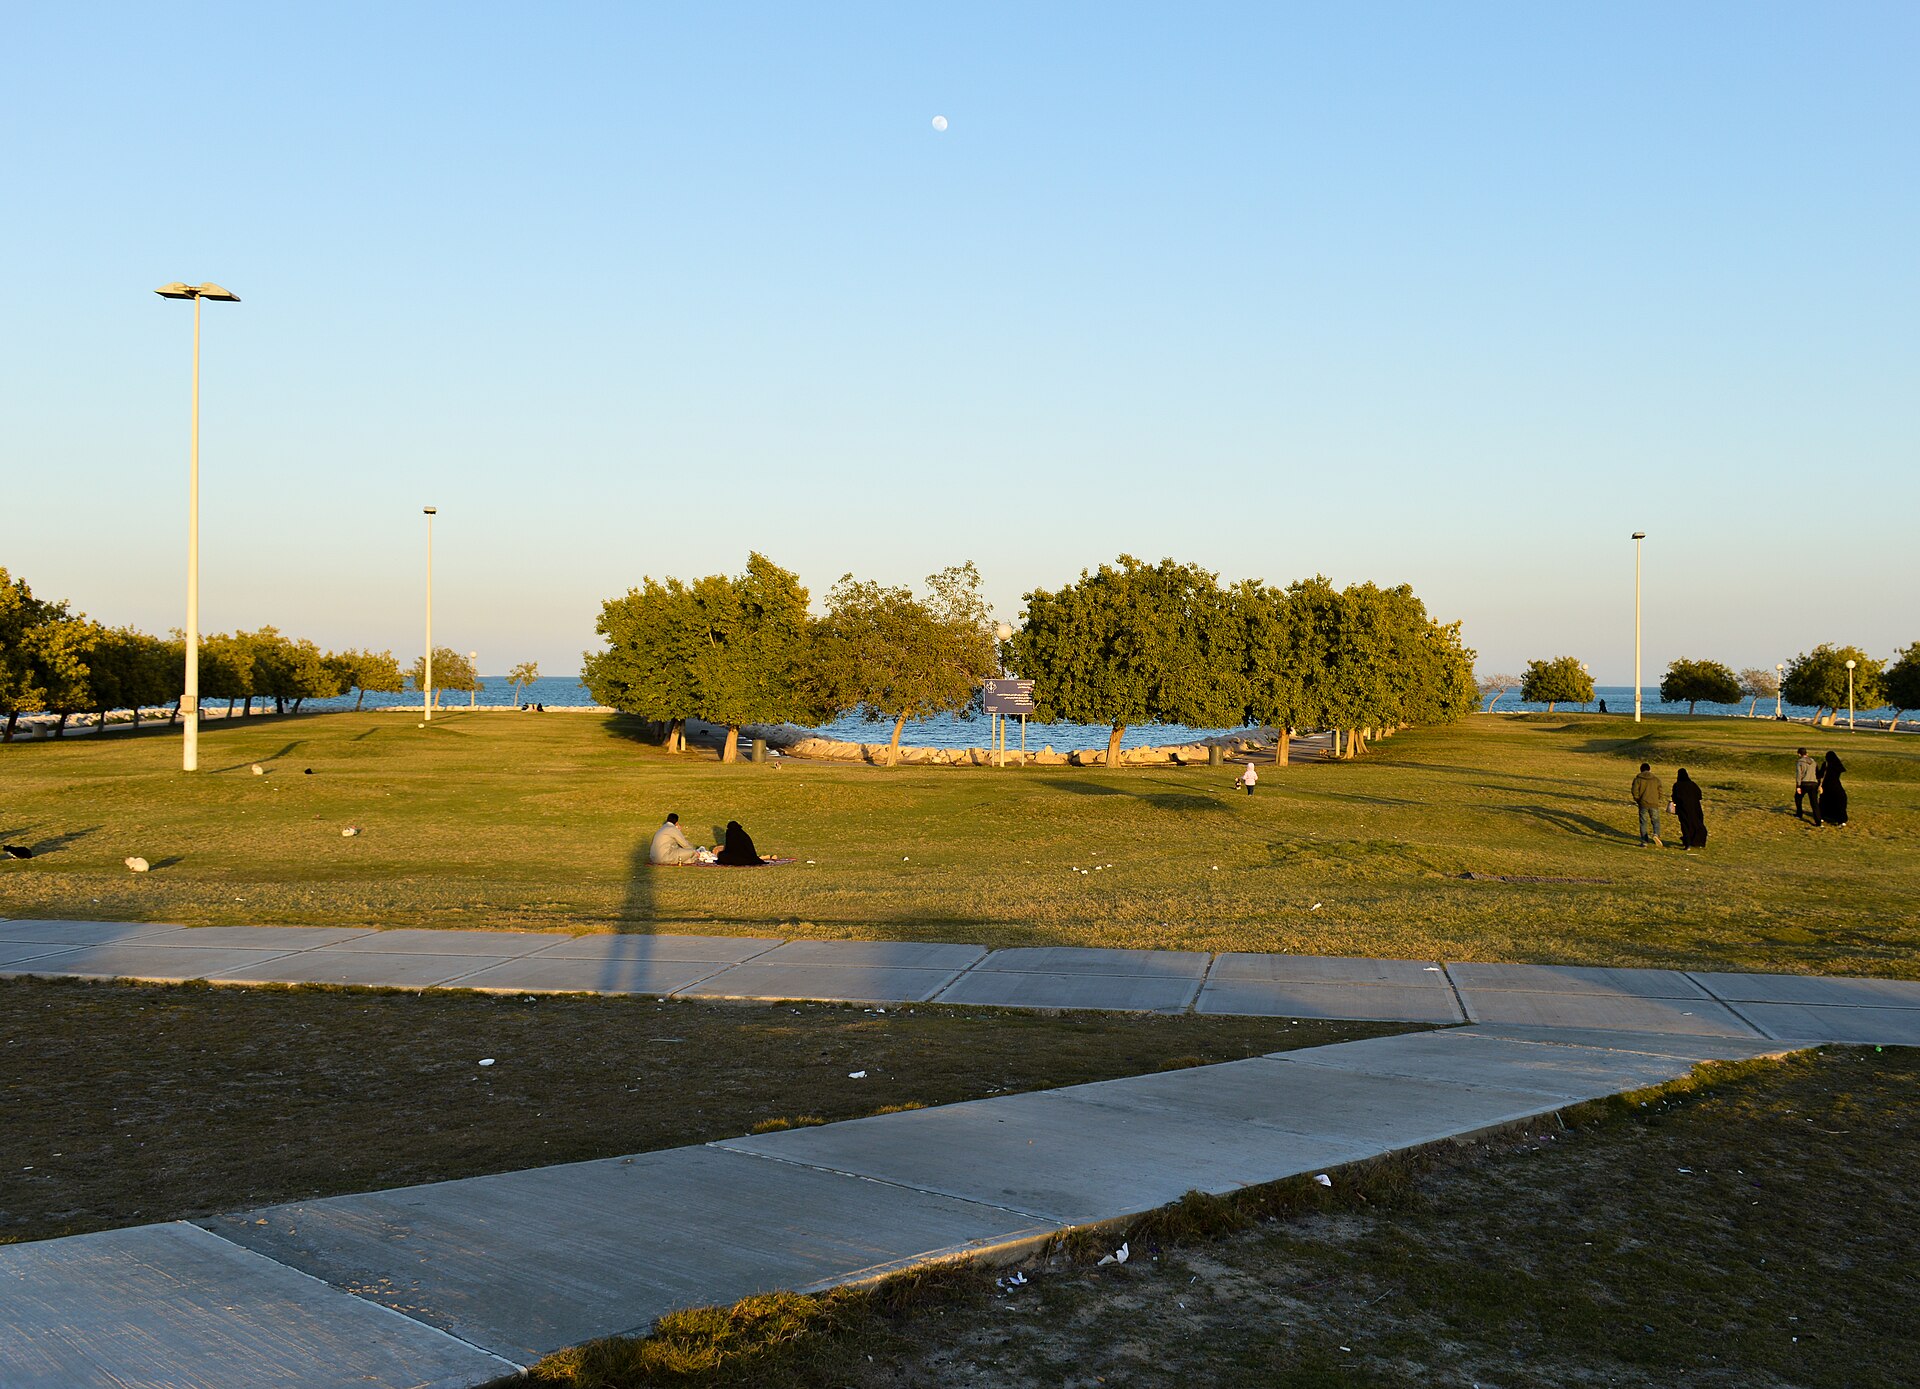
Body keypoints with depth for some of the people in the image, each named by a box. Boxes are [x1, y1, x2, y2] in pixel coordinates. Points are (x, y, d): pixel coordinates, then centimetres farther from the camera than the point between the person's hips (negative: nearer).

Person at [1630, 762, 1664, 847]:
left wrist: (1638, 800, 9)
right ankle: (1656, 834, -18)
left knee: (1643, 823, 5)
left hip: (1643, 804, -1)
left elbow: (1635, 791, -6)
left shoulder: (1638, 779, -1)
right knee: (1656, 821, 10)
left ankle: (1644, 842, 3)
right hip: (1654, 804, 1)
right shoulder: (1656, 780, 6)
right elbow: (1660, 792, 6)